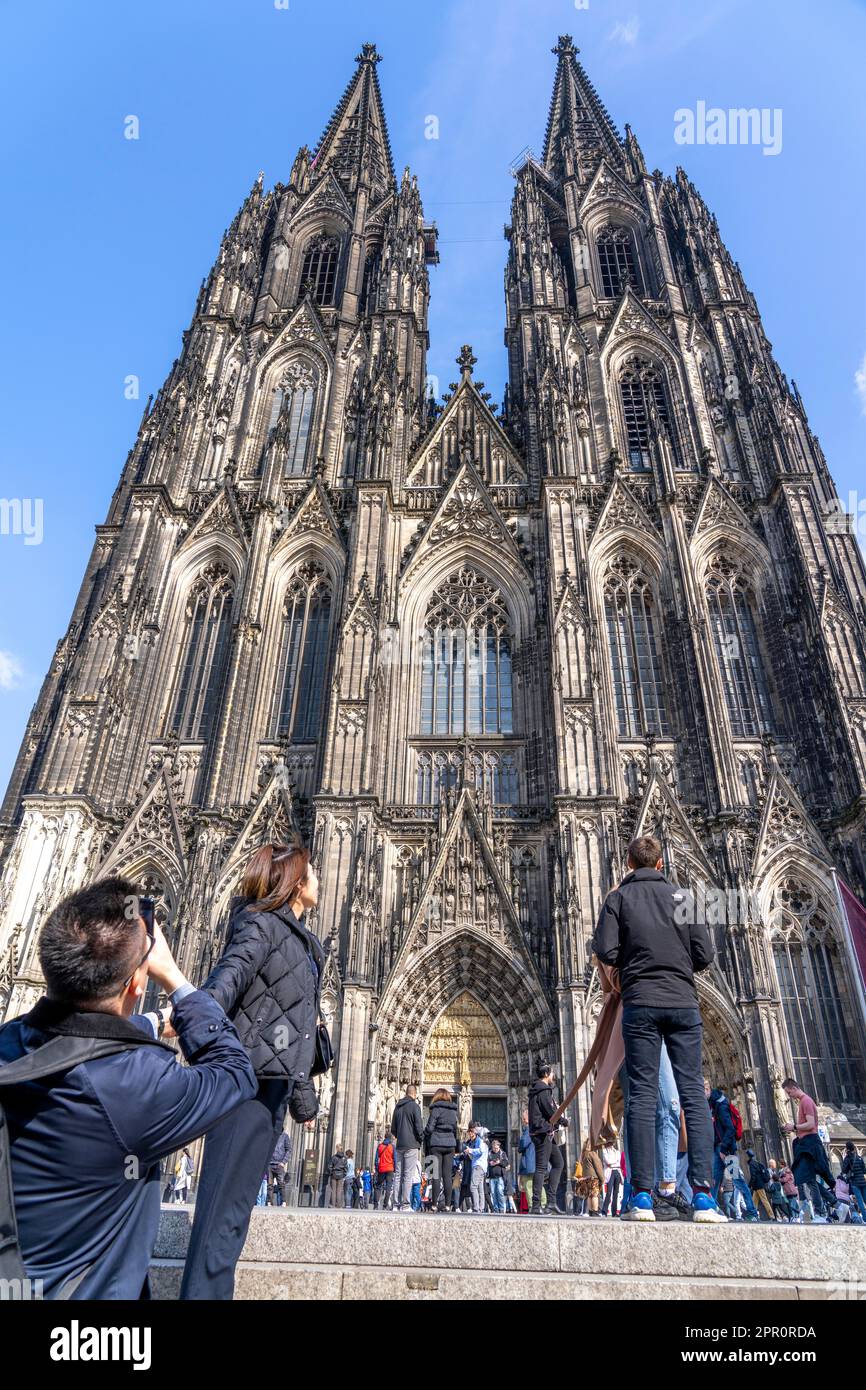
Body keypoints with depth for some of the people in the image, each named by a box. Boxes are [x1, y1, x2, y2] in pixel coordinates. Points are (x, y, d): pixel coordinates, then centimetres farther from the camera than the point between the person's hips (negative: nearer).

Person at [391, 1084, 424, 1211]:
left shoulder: (398, 1106, 13)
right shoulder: (414, 1106, -8)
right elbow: (419, 1126, -11)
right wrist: (421, 1139, 3)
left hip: (399, 1145, 6)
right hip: (411, 1144, -6)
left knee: (398, 1174, 8)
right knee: (409, 1175, -6)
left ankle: (397, 1203, 6)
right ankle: (405, 1203, -9)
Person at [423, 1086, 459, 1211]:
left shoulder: (436, 1109, -5)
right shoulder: (453, 1110, 11)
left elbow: (429, 1128, -10)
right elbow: (455, 1129, 15)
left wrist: (425, 1145, 4)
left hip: (436, 1144, -4)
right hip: (450, 1144, 5)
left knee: (436, 1174, -2)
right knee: (448, 1175, 6)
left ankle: (435, 1205, -4)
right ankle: (447, 1204, 4)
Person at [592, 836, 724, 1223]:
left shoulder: (619, 897, 3)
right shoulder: (681, 896, 9)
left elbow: (606, 952, -6)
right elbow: (705, 955, 5)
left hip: (640, 1004, -1)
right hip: (683, 1004, 2)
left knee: (642, 1096, 0)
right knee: (694, 1094, 4)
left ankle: (642, 1196, -2)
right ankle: (703, 1196, 0)